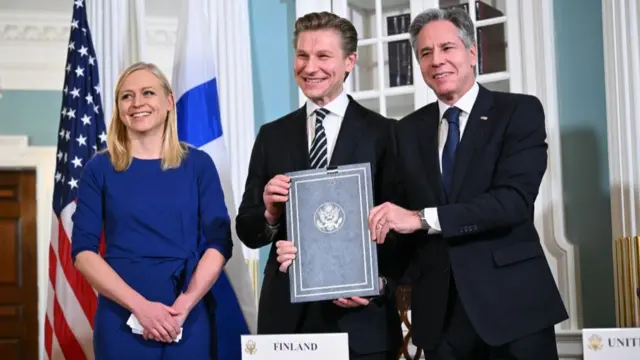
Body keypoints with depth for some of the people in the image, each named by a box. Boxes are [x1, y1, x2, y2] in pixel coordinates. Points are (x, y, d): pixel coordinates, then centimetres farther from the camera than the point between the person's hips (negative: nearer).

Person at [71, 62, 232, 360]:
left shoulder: (198, 164, 4)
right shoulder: (100, 169, 3)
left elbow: (219, 242, -1)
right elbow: (83, 250, -3)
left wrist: (183, 306, -13)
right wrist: (140, 306, -14)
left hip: (191, 319, 1)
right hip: (121, 319, 0)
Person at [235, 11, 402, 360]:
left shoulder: (383, 133, -1)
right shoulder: (272, 135, 8)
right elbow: (246, 231, 8)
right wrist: (270, 214, -13)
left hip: (361, 317, -2)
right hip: (286, 313, 3)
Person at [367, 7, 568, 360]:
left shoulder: (519, 111, -3)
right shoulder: (409, 130, 11)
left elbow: (515, 199, -16)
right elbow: (401, 215, 11)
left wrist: (423, 218, -21)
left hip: (511, 299, -3)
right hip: (439, 309, 3)